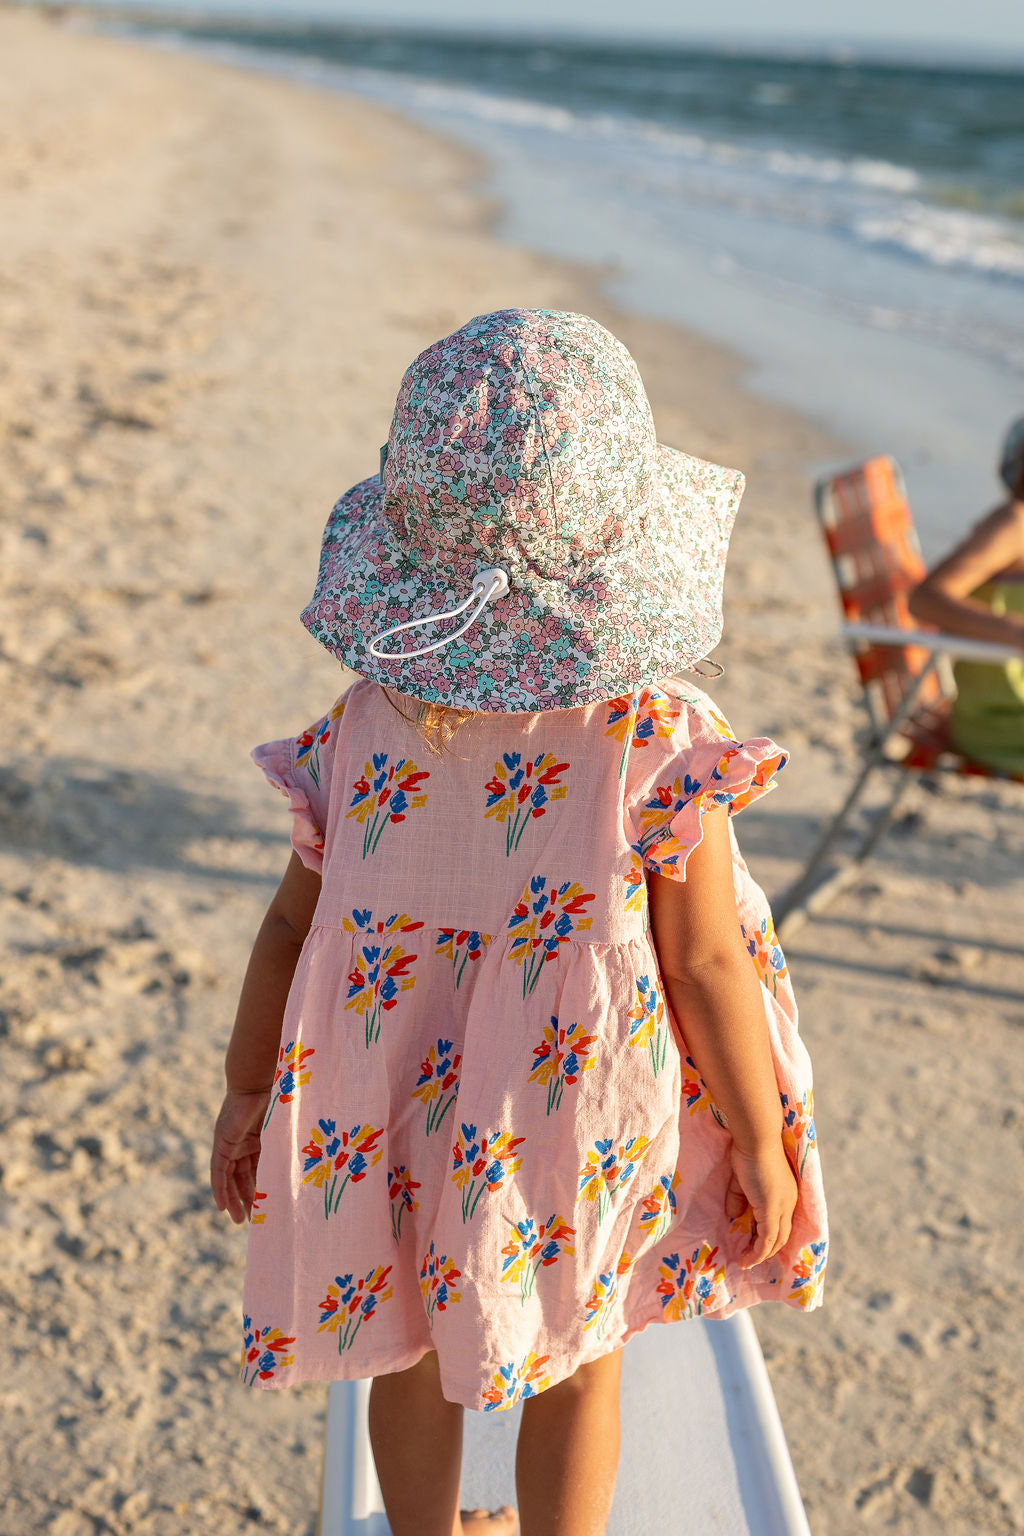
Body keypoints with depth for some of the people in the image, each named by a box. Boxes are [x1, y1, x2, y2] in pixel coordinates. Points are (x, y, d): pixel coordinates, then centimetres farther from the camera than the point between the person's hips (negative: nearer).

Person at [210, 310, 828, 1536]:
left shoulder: (365, 728, -17)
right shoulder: (662, 743, -23)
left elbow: (290, 928, -7)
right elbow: (707, 964, -16)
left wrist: (246, 1091, 8)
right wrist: (762, 1143, -2)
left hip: (398, 1123, 2)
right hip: (581, 1135, -2)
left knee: (417, 1356, 27)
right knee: (578, 1368, 24)